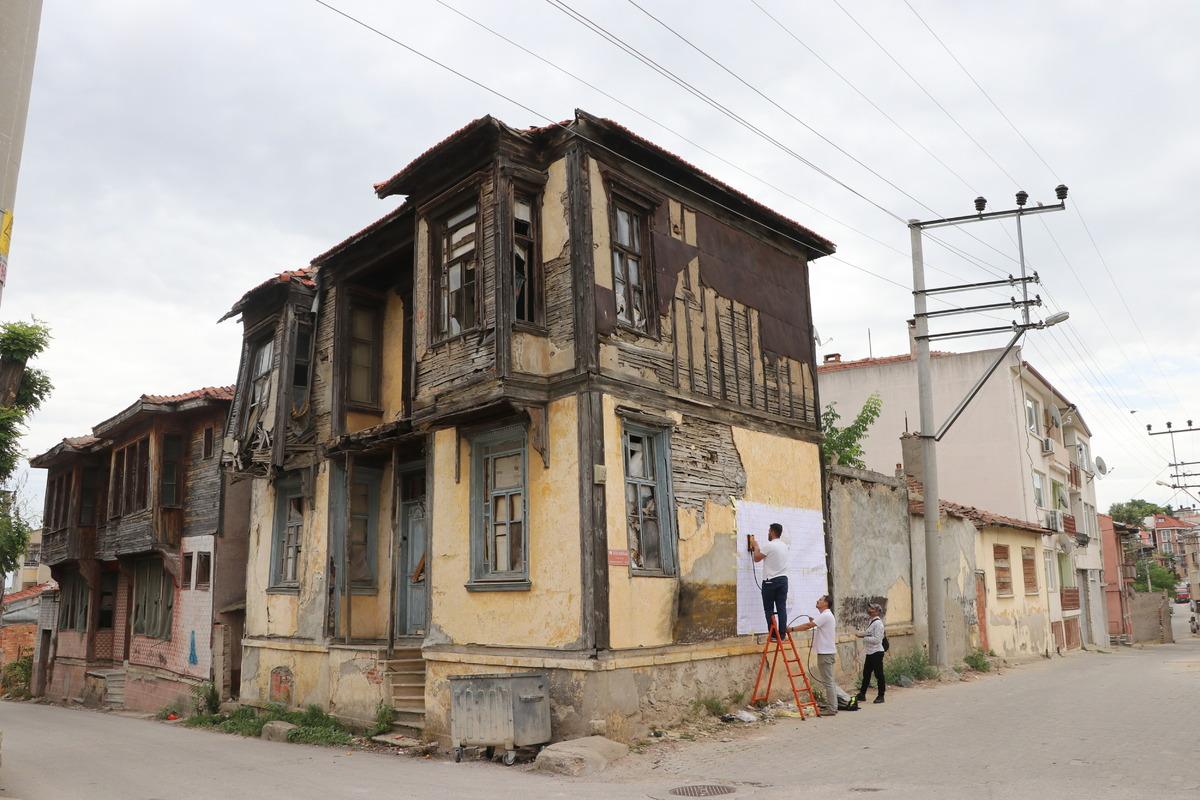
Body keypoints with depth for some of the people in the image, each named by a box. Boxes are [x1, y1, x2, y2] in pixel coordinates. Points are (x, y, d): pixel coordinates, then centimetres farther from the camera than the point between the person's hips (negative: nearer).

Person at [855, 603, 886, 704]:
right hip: (870, 652, 9)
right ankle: (862, 694, 19)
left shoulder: (878, 623, -15)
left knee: (878, 674, 2)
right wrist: (862, 634, 3)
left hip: (877, 652, -9)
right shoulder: (871, 622, 12)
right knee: (866, 673, 12)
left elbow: (876, 639, -21)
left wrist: (864, 637, -20)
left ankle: (880, 696, 13)